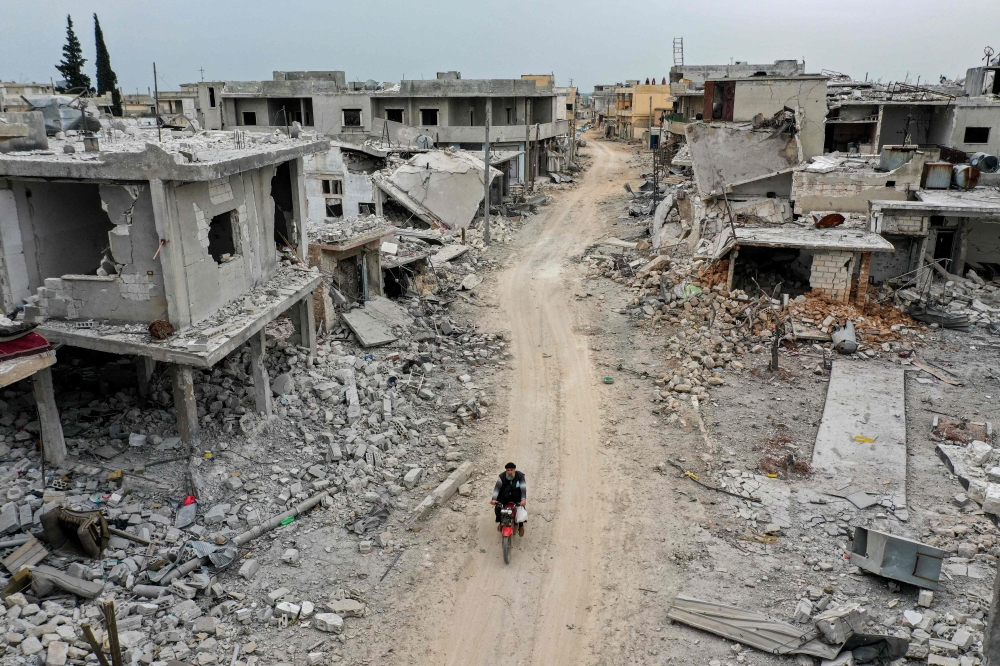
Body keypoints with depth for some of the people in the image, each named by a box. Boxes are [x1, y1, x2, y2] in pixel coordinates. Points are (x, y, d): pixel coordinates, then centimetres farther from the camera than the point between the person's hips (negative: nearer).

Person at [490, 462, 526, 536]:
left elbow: (523, 488, -27)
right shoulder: (502, 477, -15)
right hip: (504, 497, 1)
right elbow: (497, 488, -20)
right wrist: (494, 499, -36)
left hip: (517, 497, -1)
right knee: (497, 508, -20)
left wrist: (523, 499, -42)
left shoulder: (520, 476, -18)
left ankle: (521, 525, 6)